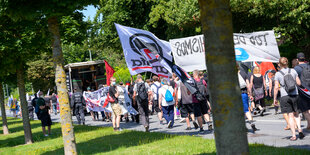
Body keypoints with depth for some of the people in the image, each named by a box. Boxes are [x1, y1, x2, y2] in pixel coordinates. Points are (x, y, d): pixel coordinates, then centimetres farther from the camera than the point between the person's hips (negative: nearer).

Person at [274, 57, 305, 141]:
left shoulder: (278, 74, -4)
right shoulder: (293, 71, 2)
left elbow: (276, 87, -5)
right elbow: (299, 83, 3)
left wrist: (275, 98, 3)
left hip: (285, 96, -2)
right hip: (295, 95, 2)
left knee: (290, 116, 3)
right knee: (296, 114, 19)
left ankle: (293, 135, 1)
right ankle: (300, 130, 2)